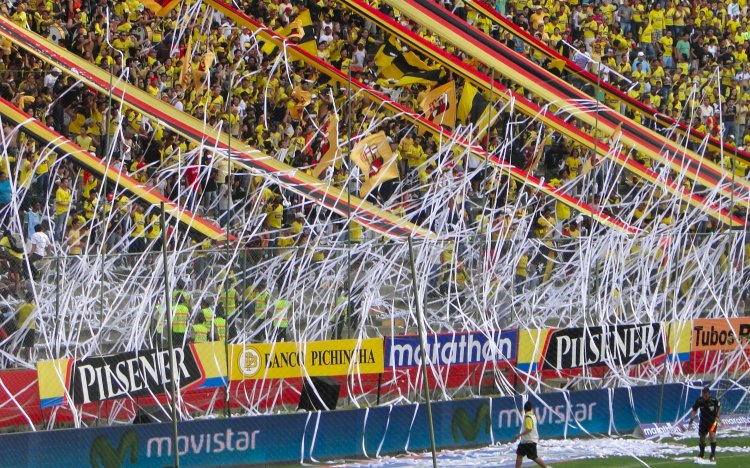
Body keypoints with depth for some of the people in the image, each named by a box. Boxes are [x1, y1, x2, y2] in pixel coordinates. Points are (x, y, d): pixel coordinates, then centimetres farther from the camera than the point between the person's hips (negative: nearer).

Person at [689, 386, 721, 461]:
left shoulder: (714, 400, -19)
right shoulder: (699, 401, -17)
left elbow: (719, 407, 2)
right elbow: (694, 411, -8)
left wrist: (717, 417, -7)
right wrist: (691, 421, -18)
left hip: (713, 421, -2)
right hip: (703, 421, 2)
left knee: (712, 435, -21)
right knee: (702, 438, 11)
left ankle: (713, 454, -11)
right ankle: (701, 454, 35)